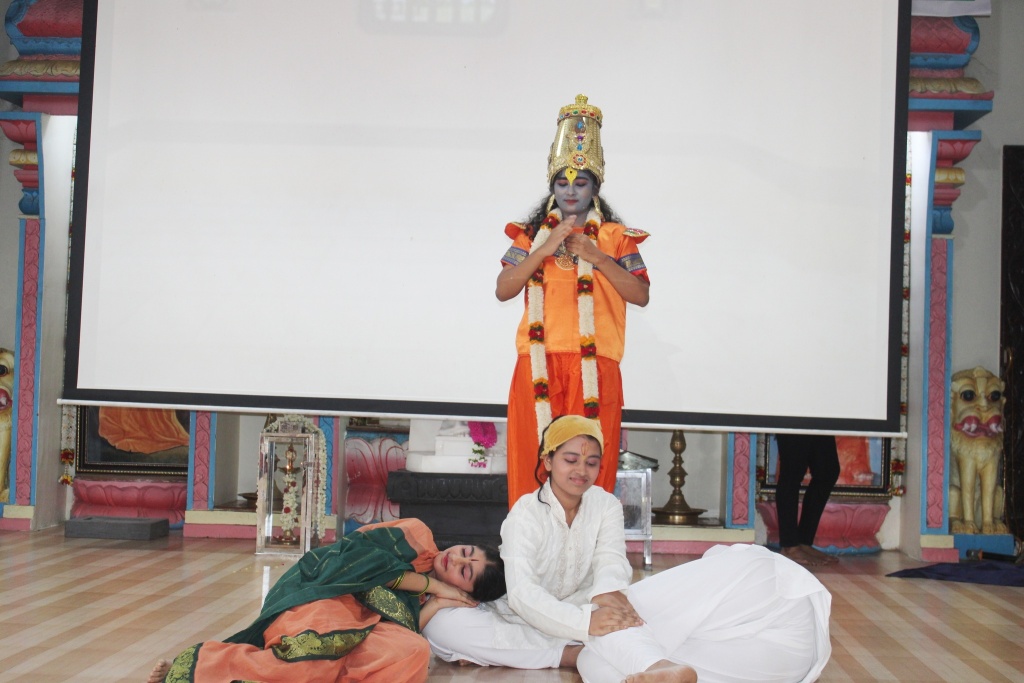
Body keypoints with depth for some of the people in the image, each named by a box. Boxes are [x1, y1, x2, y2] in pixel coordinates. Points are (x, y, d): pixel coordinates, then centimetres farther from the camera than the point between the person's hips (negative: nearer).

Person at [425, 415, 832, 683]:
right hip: (535, 619, -3)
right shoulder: (526, 513, -10)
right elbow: (521, 591, -25)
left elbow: (610, 561, -16)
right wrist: (583, 622, -43)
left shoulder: (605, 506, 3)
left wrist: (606, 594, -42)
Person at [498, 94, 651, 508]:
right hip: (539, 368, 1)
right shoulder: (533, 234, 12)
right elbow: (502, 290, -1)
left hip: (595, 369, -1)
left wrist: (597, 258, -11)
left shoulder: (615, 237, 9)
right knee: (534, 466, -1)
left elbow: (641, 295, -2)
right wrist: (545, 249, -10)